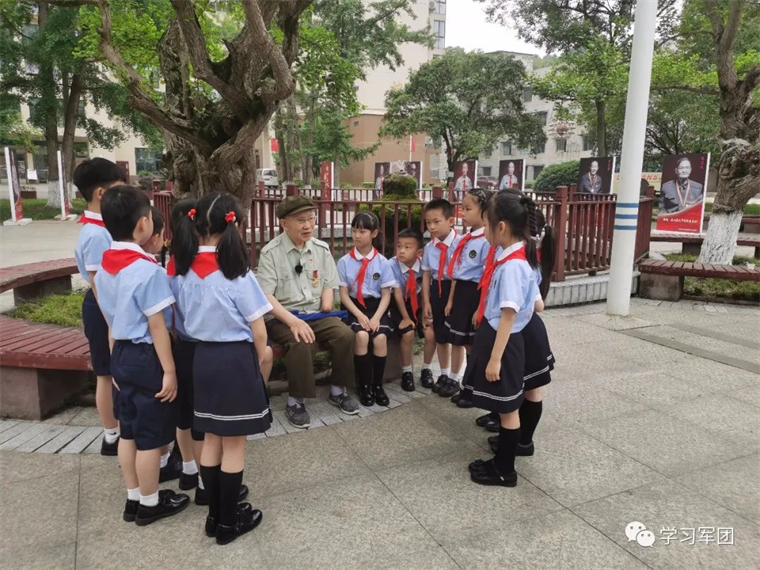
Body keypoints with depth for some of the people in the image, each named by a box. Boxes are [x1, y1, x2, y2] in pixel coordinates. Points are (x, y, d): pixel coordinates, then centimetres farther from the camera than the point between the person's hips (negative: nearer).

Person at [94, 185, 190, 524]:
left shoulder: (104, 268, 4)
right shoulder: (148, 270, -22)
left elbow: (111, 319, 11)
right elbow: (156, 326, -20)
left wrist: (116, 358, 19)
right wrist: (169, 370, -14)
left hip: (121, 354, 9)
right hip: (146, 357, -9)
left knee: (129, 431, 18)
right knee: (150, 436, 6)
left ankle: (134, 498, 32)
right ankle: (150, 504, 22)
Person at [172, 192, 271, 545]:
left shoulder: (184, 270, -2)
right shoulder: (237, 274, -18)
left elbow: (185, 318, 7)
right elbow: (259, 333, -13)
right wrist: (258, 364, 2)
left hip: (202, 357, 6)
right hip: (236, 358, -6)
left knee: (212, 439, 17)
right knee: (234, 443, 8)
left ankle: (214, 515, 31)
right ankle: (229, 522, 22)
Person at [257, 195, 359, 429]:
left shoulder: (321, 249, 5)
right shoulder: (270, 253, -9)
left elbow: (328, 284, 14)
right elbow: (265, 296, -14)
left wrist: (327, 307, -8)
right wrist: (293, 321, -26)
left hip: (316, 314, 5)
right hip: (282, 317, -4)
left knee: (345, 334, -21)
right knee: (302, 343, -34)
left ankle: (338, 390, 2)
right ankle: (295, 401, -13)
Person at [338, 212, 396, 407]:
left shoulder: (382, 262, 0)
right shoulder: (345, 261, -1)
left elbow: (386, 294, 1)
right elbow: (343, 294, -1)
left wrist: (377, 317, -14)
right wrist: (359, 315, -14)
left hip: (376, 305, 1)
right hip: (354, 306, -1)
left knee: (380, 338, -26)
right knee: (361, 336, -29)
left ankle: (377, 385, -3)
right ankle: (364, 385, -8)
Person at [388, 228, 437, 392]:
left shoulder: (423, 263, -18)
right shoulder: (392, 265, -23)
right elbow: (397, 294, -20)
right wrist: (405, 318, -19)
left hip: (419, 302, 2)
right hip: (399, 305, -2)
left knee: (431, 334, -15)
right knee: (408, 334, -24)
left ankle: (426, 369, 13)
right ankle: (406, 372, 2)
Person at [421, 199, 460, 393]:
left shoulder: (460, 243, -16)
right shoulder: (429, 247, 1)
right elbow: (426, 275, 7)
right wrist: (426, 302, 5)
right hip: (437, 290, 6)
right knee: (440, 335, 16)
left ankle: (453, 378, 22)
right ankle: (444, 375, 33)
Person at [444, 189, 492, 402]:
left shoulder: (486, 241, -18)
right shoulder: (464, 239, 7)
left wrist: (481, 308, -18)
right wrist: (451, 300, 13)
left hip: (475, 294, -8)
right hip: (460, 293, 8)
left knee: (473, 344, 6)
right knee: (456, 340, 18)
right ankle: (454, 380, 36)